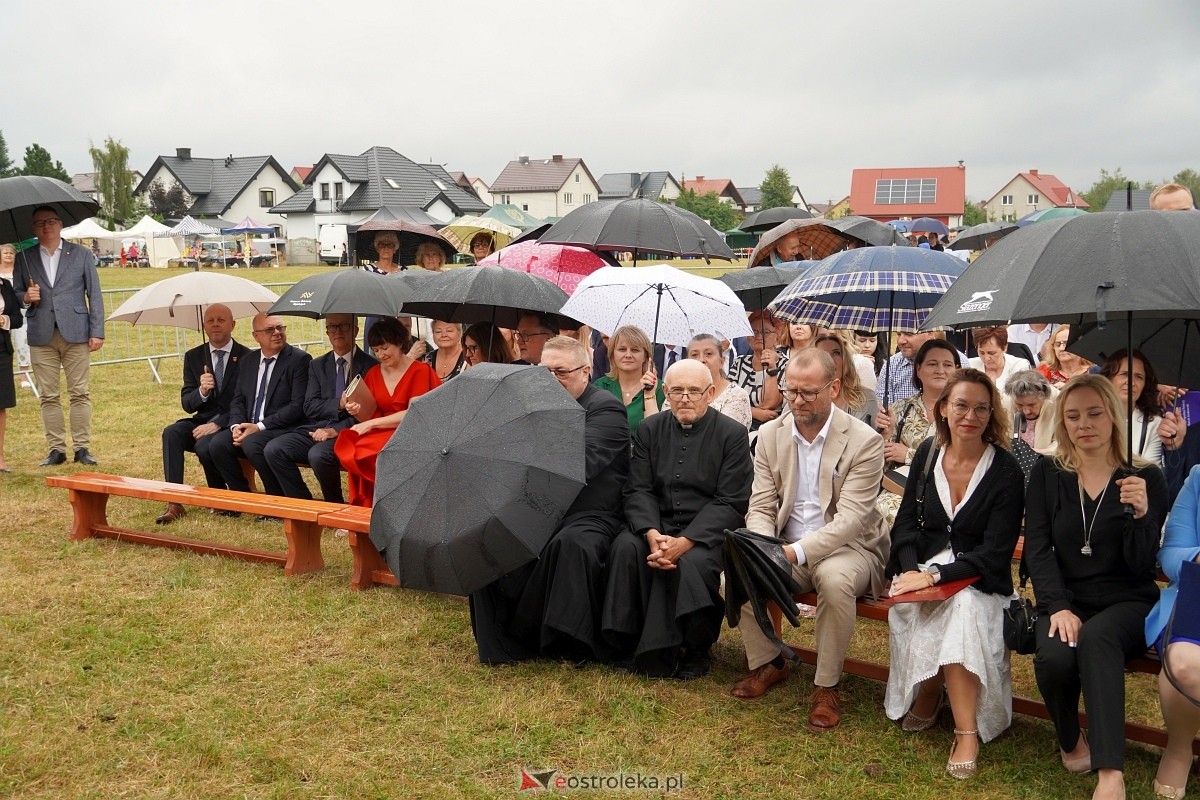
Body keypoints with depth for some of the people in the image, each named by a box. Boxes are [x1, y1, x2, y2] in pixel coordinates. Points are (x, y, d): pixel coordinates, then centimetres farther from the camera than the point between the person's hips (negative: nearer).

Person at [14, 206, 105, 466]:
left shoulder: (82, 255, 7)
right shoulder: (24, 258, 11)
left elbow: (94, 295, 4)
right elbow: (16, 294, 16)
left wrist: (97, 332, -3)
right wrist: (26, 297, -8)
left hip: (76, 334, -1)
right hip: (41, 336, 2)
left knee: (79, 394, -1)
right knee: (49, 396, 3)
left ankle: (82, 448, 5)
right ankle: (56, 449, 9)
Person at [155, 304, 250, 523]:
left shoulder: (247, 357, -5)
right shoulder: (193, 357, 9)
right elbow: (187, 403, 5)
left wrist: (217, 424, -21)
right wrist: (202, 391, -18)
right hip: (203, 421, 5)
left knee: (204, 446, -32)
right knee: (171, 433, -24)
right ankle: (174, 503, -25)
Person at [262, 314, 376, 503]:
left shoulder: (370, 366, 1)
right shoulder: (317, 365, 17)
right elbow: (310, 407, 7)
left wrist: (336, 430, -17)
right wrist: (339, 404, -12)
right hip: (316, 429, 5)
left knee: (318, 454, -34)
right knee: (273, 449, -17)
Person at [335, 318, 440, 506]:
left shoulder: (420, 371, -3)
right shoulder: (373, 374, 14)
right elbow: (370, 417, 14)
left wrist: (372, 424, -14)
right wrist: (358, 412, -10)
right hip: (382, 435, 5)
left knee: (368, 450, -31)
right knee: (349, 447, -26)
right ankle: (366, 508, -12)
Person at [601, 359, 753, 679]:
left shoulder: (733, 434, -2)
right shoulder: (649, 429, 9)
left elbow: (730, 504, -9)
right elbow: (638, 491, 2)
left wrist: (685, 541, -22)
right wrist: (652, 534, -19)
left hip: (709, 530, -3)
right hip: (657, 524, 3)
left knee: (689, 563, -34)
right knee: (625, 548, -28)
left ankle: (695, 650, -9)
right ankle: (630, 644, -14)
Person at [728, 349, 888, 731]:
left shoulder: (864, 441, -13)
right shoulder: (770, 435, 2)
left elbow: (849, 519, -21)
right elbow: (760, 508, 1)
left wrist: (797, 552, -35)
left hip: (847, 547, -4)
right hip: (785, 550, 4)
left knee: (834, 579, -37)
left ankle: (827, 685, -15)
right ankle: (767, 663, 4)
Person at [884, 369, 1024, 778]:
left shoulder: (1006, 471, -8)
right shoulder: (928, 453, 4)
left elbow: (995, 552, -12)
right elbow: (906, 522, 6)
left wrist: (935, 575, -22)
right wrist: (911, 569, -14)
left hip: (979, 579, -2)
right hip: (923, 568, 3)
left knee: (964, 608, -35)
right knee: (909, 608, -31)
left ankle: (967, 732, -25)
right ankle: (927, 691, -6)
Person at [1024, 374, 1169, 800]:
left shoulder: (1145, 478, 1)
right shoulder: (1047, 474, 6)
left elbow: (1141, 566, -4)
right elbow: (1038, 549, -1)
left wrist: (1141, 514, -23)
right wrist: (1058, 607, -17)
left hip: (1126, 604, -1)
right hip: (1065, 601, 2)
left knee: (1096, 638, -36)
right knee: (1054, 657, -31)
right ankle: (1070, 742, 1)